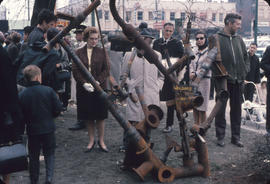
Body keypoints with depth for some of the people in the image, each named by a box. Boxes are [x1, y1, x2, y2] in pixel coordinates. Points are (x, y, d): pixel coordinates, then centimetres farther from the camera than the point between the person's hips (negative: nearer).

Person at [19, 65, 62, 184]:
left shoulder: (21, 95, -8)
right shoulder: (48, 91, -10)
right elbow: (58, 109, -6)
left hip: (32, 131, 1)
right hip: (48, 129, -1)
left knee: (33, 157, 16)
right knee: (49, 154, 16)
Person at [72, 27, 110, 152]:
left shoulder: (101, 52, 3)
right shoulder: (79, 53, 4)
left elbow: (106, 70, 0)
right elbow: (75, 70, 0)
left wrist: (97, 82, -13)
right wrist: (84, 83, -14)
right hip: (84, 89, 1)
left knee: (100, 116, 3)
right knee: (88, 117, 7)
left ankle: (101, 141, 16)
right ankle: (91, 141, 20)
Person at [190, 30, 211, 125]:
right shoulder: (195, 51, 15)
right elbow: (191, 64, 15)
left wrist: (196, 74, -11)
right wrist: (191, 73, -5)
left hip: (204, 80, -6)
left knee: (201, 107, -4)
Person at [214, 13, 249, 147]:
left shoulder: (239, 39, 12)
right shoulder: (216, 39, -6)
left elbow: (246, 57, 19)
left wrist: (245, 71, 6)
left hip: (238, 80, 5)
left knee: (236, 109, 11)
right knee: (221, 109, 3)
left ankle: (236, 136, 20)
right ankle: (220, 136, 14)